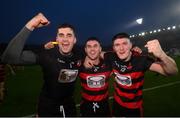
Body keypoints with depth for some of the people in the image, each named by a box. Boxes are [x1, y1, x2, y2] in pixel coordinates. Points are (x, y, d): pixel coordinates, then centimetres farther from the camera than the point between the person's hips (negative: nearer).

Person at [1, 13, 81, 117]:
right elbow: (10, 57, -38)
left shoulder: (77, 59, -11)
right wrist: (30, 26, -41)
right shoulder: (47, 55, -24)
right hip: (47, 105, -3)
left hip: (68, 104, 4)